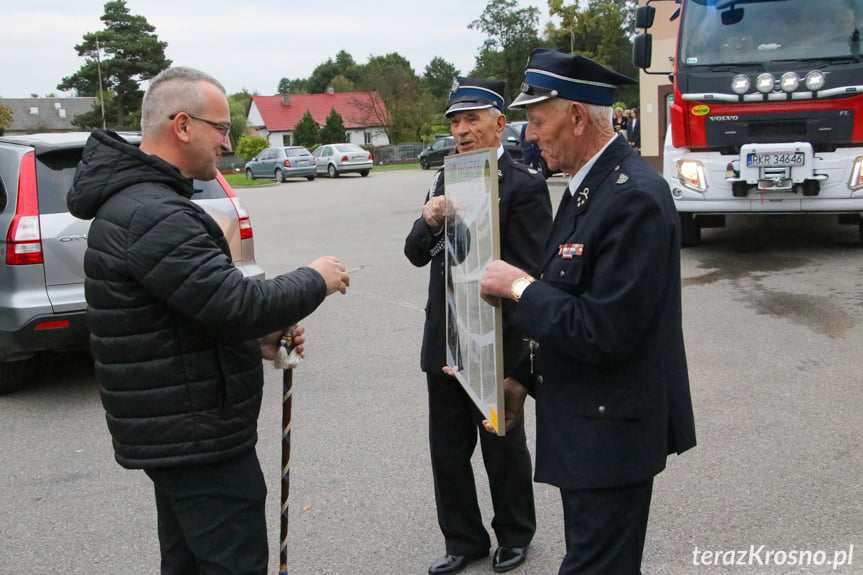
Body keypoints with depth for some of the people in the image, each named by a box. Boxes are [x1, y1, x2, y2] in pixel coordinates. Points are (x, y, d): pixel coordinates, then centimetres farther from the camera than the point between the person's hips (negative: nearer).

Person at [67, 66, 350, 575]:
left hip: (173, 431, 11)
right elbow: (238, 304, -27)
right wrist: (315, 280, -11)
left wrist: (256, 340, 8)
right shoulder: (153, 215, -22)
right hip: (195, 436, -11)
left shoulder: (134, 201, 14)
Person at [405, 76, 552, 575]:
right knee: (447, 447, 14)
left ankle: (514, 535, 35)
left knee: (503, 446, 13)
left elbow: (531, 271, -16)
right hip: (443, 342, 6)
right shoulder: (445, 181, 9)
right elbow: (417, 255, 7)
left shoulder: (524, 185, -12)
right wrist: (428, 222, -14)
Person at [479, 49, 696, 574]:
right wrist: (525, 379, 12)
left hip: (611, 432, -10)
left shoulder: (635, 198, -23)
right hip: (583, 421, 10)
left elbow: (603, 333, -27)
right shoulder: (588, 185, 9)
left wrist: (520, 287, -17)